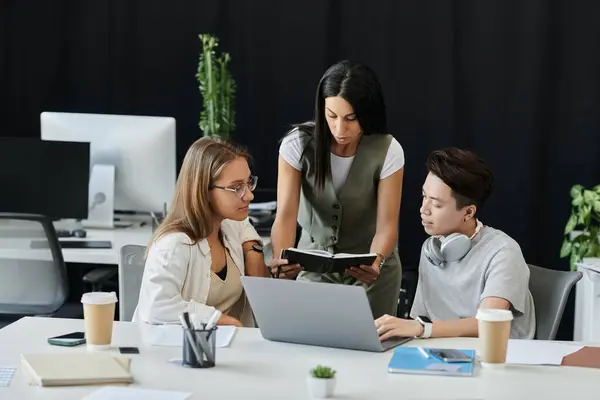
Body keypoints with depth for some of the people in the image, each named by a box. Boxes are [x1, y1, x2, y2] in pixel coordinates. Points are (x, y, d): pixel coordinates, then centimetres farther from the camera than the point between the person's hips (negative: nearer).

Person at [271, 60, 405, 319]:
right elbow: (286, 215, -22)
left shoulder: (387, 151, -18)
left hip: (370, 268, 0)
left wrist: (376, 261, -40)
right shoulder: (298, 144, -17)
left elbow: (386, 224, -19)